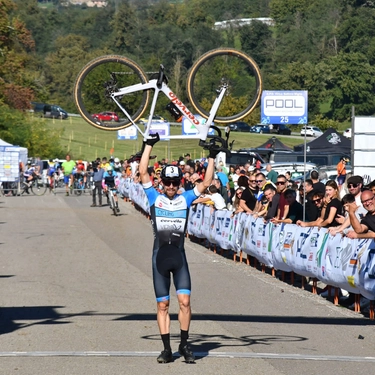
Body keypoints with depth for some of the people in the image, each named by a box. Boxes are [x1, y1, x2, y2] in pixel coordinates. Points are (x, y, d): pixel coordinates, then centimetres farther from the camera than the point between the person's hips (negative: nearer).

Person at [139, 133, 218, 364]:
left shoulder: (185, 199, 9)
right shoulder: (155, 198, 6)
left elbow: (206, 183, 7)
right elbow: (143, 173, -1)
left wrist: (212, 158, 2)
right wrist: (149, 145, -3)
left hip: (179, 257, 0)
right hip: (160, 257, 0)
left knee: (185, 301, -11)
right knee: (162, 305, 3)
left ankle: (184, 345, 1)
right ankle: (167, 349, 9)